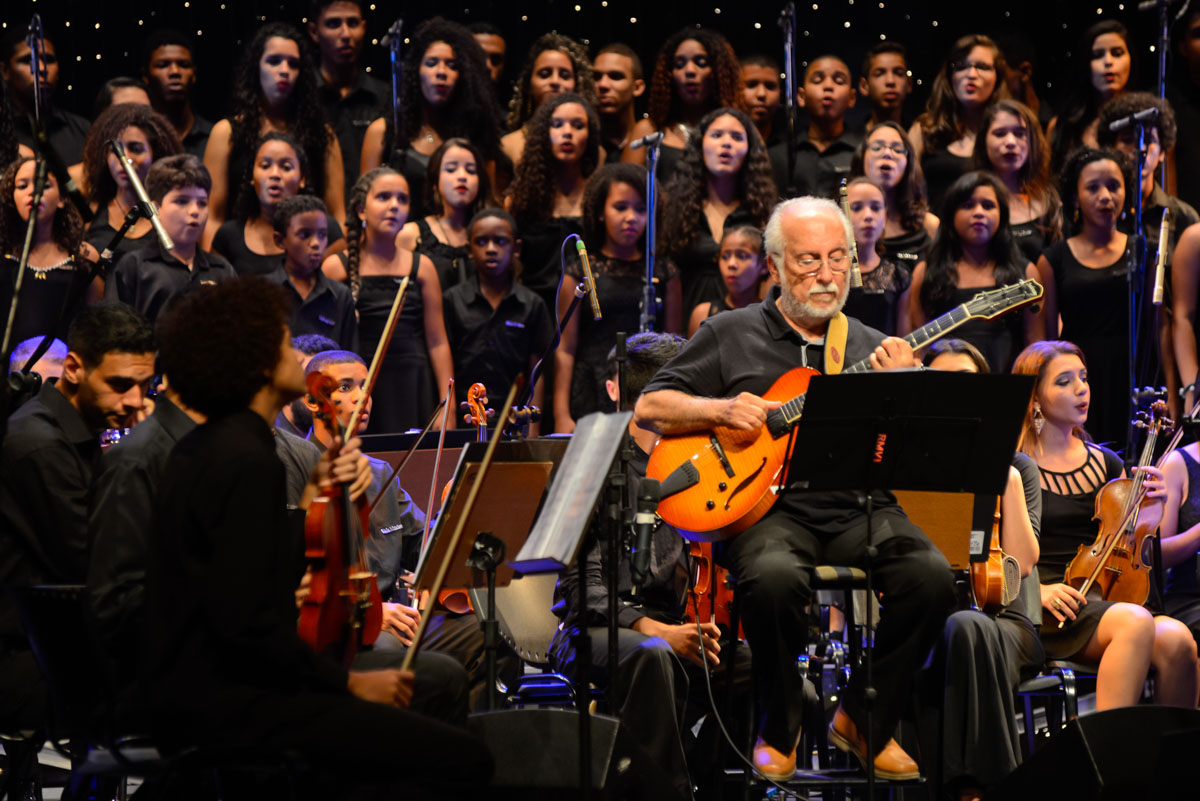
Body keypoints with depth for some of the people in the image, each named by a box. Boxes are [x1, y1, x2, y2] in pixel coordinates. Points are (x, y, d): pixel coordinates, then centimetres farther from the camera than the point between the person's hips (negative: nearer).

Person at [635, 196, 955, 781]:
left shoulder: (874, 350, 16)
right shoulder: (731, 335, 11)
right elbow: (649, 408, 9)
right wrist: (722, 410, -7)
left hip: (858, 509, 3)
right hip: (768, 508, -2)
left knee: (931, 576, -26)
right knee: (774, 578, -36)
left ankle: (864, 720, -3)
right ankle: (779, 731, -9)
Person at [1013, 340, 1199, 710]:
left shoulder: (1105, 464, 17)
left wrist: (1149, 512, 4)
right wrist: (1035, 589, -17)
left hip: (1105, 601, 5)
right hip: (1045, 610, -5)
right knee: (1135, 622, -34)